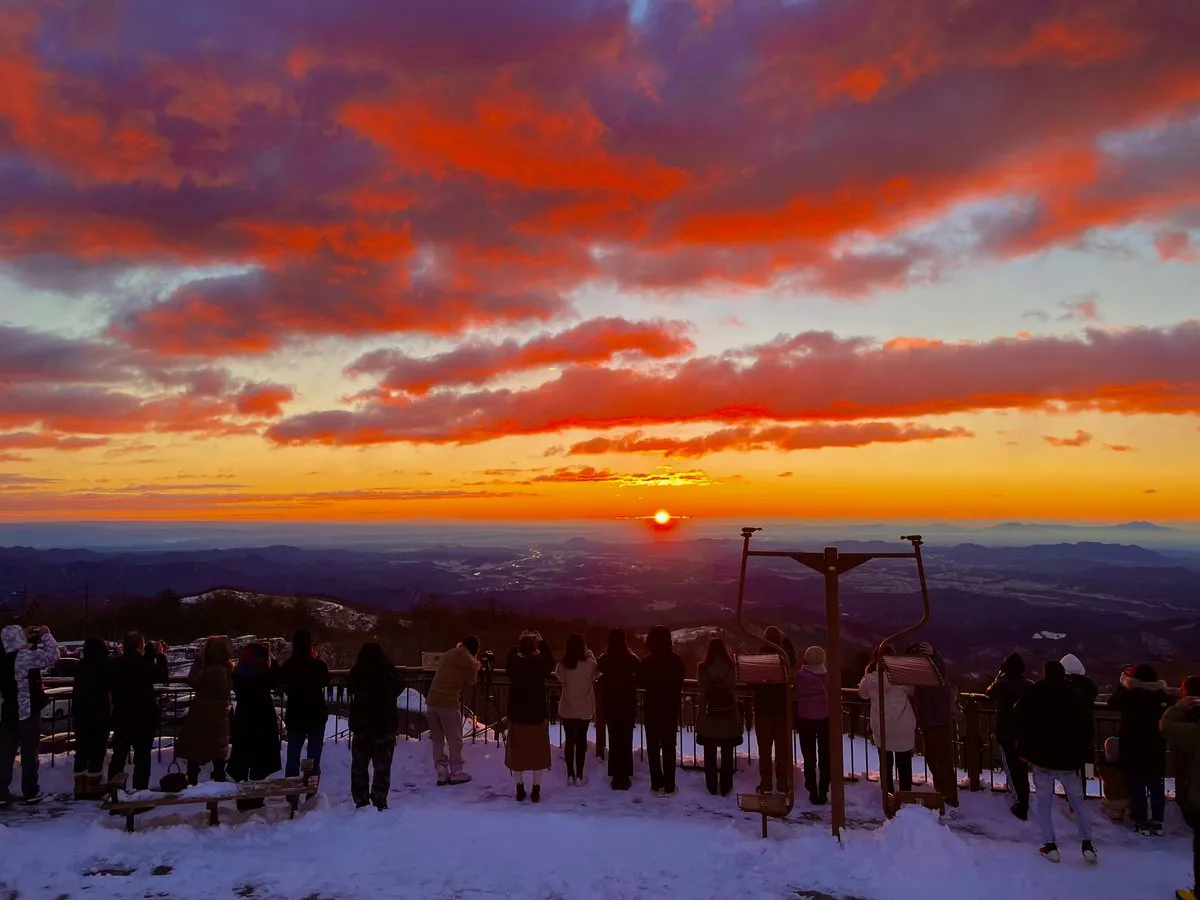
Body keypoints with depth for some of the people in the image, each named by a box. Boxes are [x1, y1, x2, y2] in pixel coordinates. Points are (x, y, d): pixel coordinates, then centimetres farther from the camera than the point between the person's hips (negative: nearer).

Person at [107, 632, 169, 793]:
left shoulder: (116, 665, -2)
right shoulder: (144, 665, -20)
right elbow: (164, 676, -5)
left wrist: (151, 654, 11)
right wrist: (160, 655, 3)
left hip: (121, 718, 6)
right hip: (143, 719, -6)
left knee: (118, 756, 16)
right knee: (142, 758, 2)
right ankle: (140, 793, 3)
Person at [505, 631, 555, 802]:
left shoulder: (514, 663, -9)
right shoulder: (540, 663, -12)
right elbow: (551, 663, 11)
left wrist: (520, 642, 14)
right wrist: (542, 642, 12)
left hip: (516, 715, 1)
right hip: (537, 715, -1)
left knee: (517, 751, 13)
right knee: (537, 753, 9)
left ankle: (520, 789, 16)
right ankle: (536, 790, 10)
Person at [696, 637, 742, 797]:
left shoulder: (703, 668, -9)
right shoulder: (731, 666, -8)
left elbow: (702, 689, -8)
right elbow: (733, 688, -4)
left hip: (709, 714, 0)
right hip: (728, 715, 0)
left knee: (710, 754, 11)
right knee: (727, 754, 10)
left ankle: (712, 787, 15)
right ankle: (725, 787, 14)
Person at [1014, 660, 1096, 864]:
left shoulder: (1032, 696, -1)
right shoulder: (1078, 698, 4)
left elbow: (1022, 726, -2)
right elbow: (1087, 730, 6)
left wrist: (1024, 751, 4)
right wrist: (1082, 755, 13)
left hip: (1042, 757, -2)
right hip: (1069, 759, 2)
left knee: (1044, 802, 4)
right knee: (1078, 800, 13)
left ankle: (1049, 844, -1)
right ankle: (1087, 844, 5)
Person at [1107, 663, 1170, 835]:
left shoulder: (1129, 696, -15)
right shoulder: (1162, 696, -5)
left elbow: (1112, 702, 3)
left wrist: (1122, 684, 10)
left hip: (1133, 749, -3)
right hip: (1156, 749, 3)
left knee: (1137, 788, 4)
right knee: (1157, 787, 12)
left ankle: (1142, 823, 5)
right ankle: (1157, 822, 14)